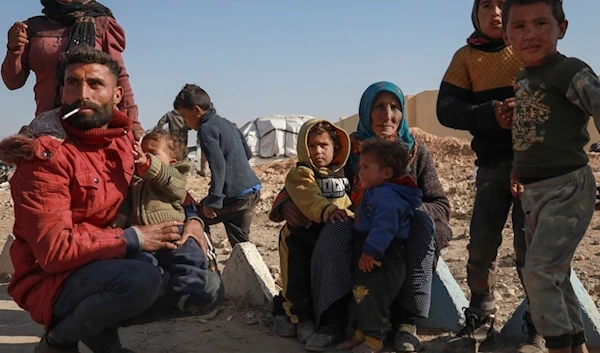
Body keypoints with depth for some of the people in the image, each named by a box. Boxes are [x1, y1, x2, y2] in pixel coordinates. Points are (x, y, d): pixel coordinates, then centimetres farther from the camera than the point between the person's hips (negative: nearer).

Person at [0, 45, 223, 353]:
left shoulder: (124, 141, 2)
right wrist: (133, 239, -22)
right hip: (53, 280, -6)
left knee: (210, 289, 1)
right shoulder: (45, 156, -18)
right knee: (143, 279, -35)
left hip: (112, 265, 7)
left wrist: (192, 218, -1)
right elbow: (53, 250, -25)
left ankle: (100, 327, 9)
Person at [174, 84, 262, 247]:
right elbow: (248, 153, 23)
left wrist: (213, 201, -21)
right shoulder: (226, 123, 17)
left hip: (234, 196, -9)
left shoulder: (206, 128, -11)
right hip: (253, 191, 9)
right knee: (240, 241, 15)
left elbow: (218, 165, -21)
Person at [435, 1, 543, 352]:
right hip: (492, 165, 2)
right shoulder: (467, 56, 6)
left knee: (530, 247, -2)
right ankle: (480, 322, 16)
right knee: (481, 245, 1)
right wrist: (491, 114, -20)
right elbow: (447, 110, -4)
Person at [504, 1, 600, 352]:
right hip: (533, 192, 8)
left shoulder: (571, 72, -13)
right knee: (554, 273, 14)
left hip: (568, 188, -8)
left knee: (539, 270, -12)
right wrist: (520, 172, 12)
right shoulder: (523, 79, 11)